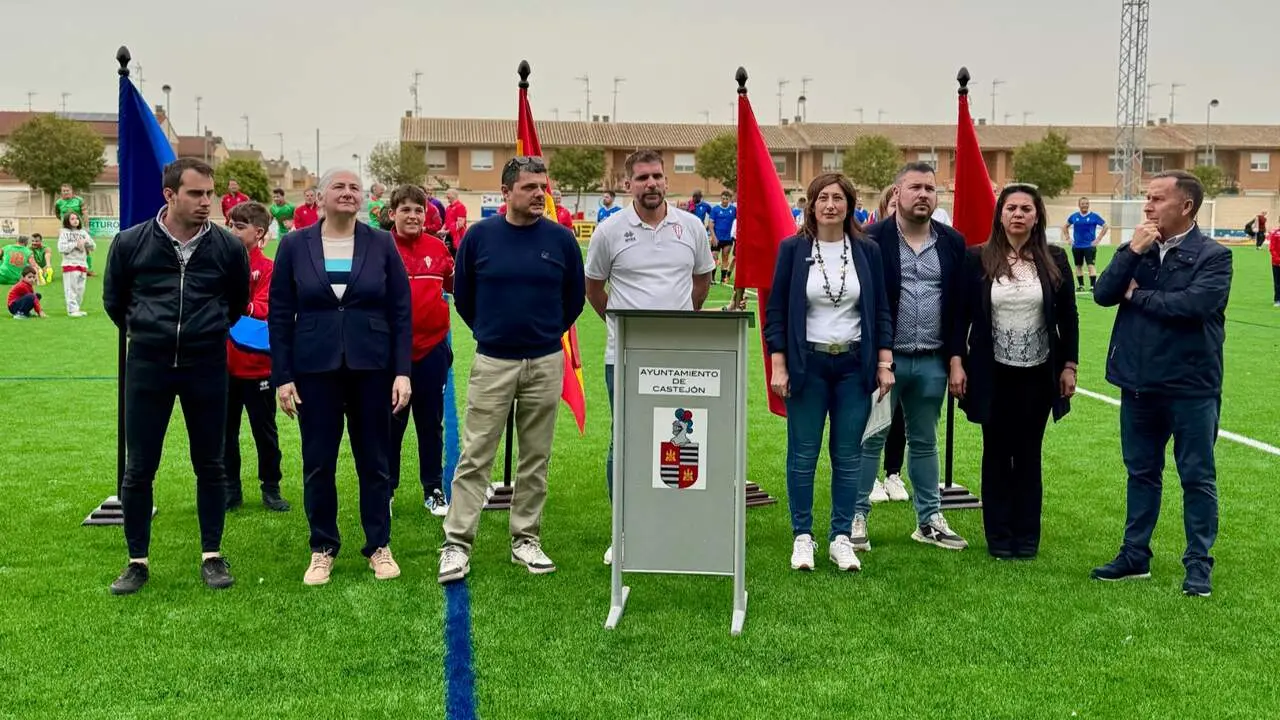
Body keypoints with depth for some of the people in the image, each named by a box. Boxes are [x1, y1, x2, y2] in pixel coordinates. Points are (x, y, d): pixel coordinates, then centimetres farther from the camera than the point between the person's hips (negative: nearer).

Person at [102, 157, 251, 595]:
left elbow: (237, 303, 15)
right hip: (147, 366, 0)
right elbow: (113, 301, 12)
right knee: (138, 469, 4)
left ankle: (211, 556, 20)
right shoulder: (131, 243, -4)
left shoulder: (228, 247, -3)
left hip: (207, 367, 0)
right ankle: (137, 562, 17)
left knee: (210, 465, 8)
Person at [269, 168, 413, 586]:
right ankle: (323, 549, 21)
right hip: (315, 369, 0)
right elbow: (280, 315, 2)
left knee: (375, 461, 8)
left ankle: (379, 546, 21)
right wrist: (282, 376, -3)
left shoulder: (381, 244, 1)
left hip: (371, 368, 0)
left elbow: (401, 312, 1)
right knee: (318, 463, 7)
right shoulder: (295, 245, 1)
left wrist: (402, 371, -5)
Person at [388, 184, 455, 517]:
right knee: (391, 423, 10)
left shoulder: (438, 248, 3)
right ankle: (385, 490, 23)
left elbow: (456, 285, 11)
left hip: (432, 349, 2)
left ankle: (434, 490, 25)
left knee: (431, 423, 12)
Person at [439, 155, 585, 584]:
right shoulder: (479, 235, -1)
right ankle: (457, 544, 2)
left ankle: (526, 540, 19)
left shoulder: (561, 238, 1)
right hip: (492, 362, -1)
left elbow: (575, 297, 13)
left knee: (536, 458, 9)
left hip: (545, 363, 1)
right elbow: (462, 294, 12)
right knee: (475, 457, -2)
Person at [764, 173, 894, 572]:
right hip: (807, 364, -1)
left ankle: (842, 538, 16)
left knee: (849, 456, 5)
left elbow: (881, 311, 9)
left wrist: (884, 363, 2)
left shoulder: (867, 251, 5)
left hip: (854, 365, 2)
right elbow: (776, 310, 1)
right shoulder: (793, 249, 0)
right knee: (803, 455, 3)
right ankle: (802, 536, 15)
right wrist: (778, 366, -6)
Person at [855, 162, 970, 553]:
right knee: (870, 440, 4)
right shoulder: (873, 240, -6)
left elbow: (959, 304, 8)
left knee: (924, 442, 15)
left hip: (932, 361, 4)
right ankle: (856, 516, 14)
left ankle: (929, 520, 25)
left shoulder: (953, 242, 7)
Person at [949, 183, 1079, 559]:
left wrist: (1069, 365, 3)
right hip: (993, 373, -1)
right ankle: (999, 537, 18)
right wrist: (956, 361, -8)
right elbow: (961, 314, -2)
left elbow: (1068, 316, 5)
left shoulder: (1054, 259, 0)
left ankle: (1027, 536, 19)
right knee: (997, 454, 8)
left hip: (1038, 373, 1)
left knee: (1029, 454, 9)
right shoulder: (978, 259, -4)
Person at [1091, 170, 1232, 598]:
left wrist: (1136, 295, -11)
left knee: (1197, 477, 5)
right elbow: (1103, 295, -4)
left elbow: (1193, 304, -24)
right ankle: (1135, 556, 26)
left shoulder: (1213, 256, -8)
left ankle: (1198, 564, 16)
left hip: (1190, 386, -5)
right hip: (1138, 383, 5)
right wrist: (1131, 252, -15)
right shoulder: (1139, 250, 7)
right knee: (1141, 473, 15)